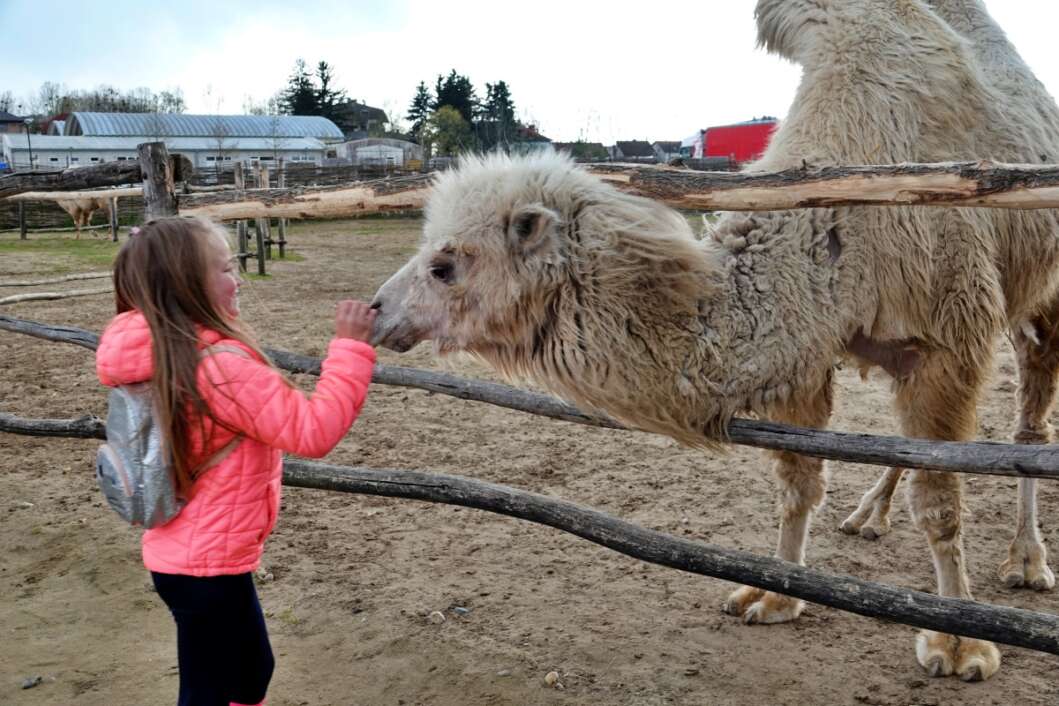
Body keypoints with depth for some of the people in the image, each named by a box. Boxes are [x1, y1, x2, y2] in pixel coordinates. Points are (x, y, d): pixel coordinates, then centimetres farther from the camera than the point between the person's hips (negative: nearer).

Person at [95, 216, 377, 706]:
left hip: (180, 554, 9)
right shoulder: (221, 364, -26)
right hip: (208, 564, -9)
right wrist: (350, 347, -21)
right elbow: (312, 433, -26)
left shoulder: (156, 356, 1)